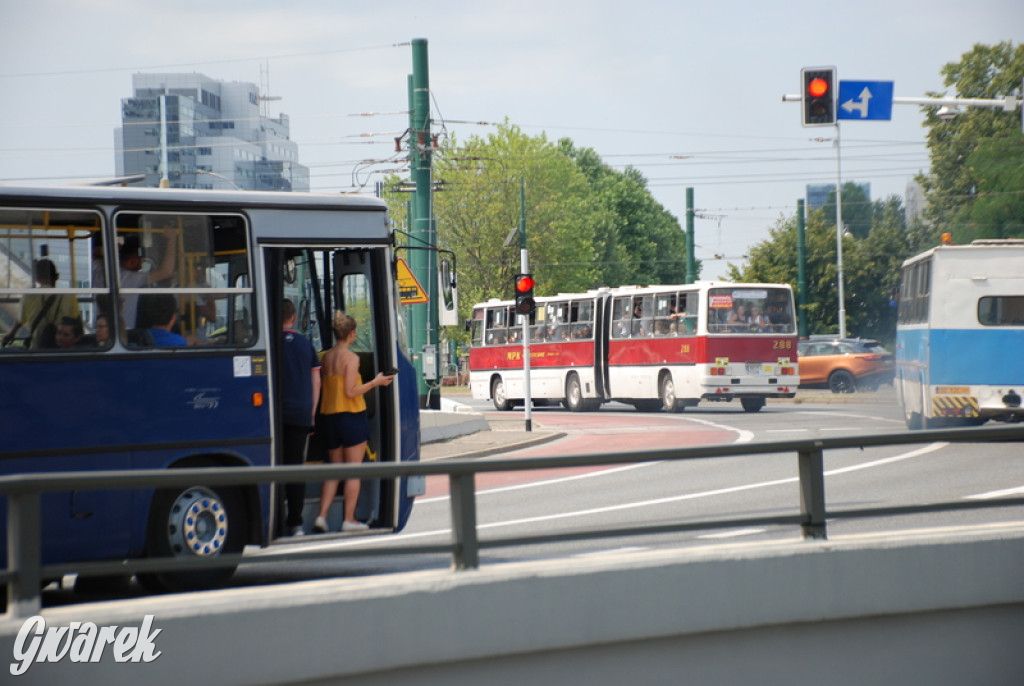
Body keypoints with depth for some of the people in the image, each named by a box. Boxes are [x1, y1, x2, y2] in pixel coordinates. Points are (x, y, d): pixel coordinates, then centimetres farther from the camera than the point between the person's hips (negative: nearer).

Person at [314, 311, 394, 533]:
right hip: (352, 416, -7)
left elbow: (323, 388, 11)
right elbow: (350, 391, -17)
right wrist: (375, 382, -8)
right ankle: (349, 519, 0)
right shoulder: (351, 357, -13)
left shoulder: (327, 357, 7)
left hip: (330, 416, 7)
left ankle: (322, 516, 1)